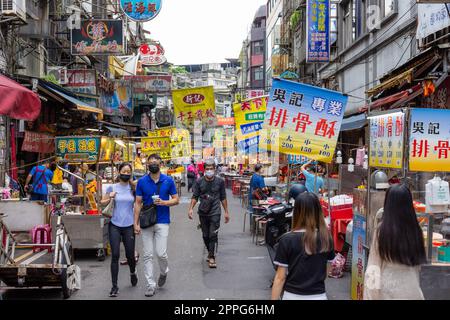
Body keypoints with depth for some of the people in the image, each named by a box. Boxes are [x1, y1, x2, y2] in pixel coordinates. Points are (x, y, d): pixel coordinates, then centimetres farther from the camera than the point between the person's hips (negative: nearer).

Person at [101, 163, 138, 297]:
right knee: (115, 256, -4)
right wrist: (110, 198, -11)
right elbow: (102, 203, 9)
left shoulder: (134, 188, 2)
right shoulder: (112, 188, 1)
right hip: (115, 226, 0)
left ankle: (133, 272, 41)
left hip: (129, 226, 0)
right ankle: (114, 286, 4)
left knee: (130, 255, 7)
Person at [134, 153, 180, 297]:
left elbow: (176, 199, 4)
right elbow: (138, 203, 3)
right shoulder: (142, 182, 2)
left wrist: (164, 202, -16)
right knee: (148, 255, 3)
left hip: (162, 222, -1)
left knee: (161, 253, -6)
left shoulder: (168, 180, 0)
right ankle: (150, 285, 11)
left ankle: (164, 272, 26)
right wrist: (136, 223, -3)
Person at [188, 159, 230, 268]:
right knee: (205, 235, 11)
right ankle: (210, 252, 31)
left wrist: (226, 212, 7)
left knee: (213, 235, -9)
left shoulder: (220, 181, 0)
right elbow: (195, 197, 3)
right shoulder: (199, 182, 1)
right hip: (203, 212, 2)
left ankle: (211, 257, -5)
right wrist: (191, 208, -11)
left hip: (215, 212, -2)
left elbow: (223, 198, 7)